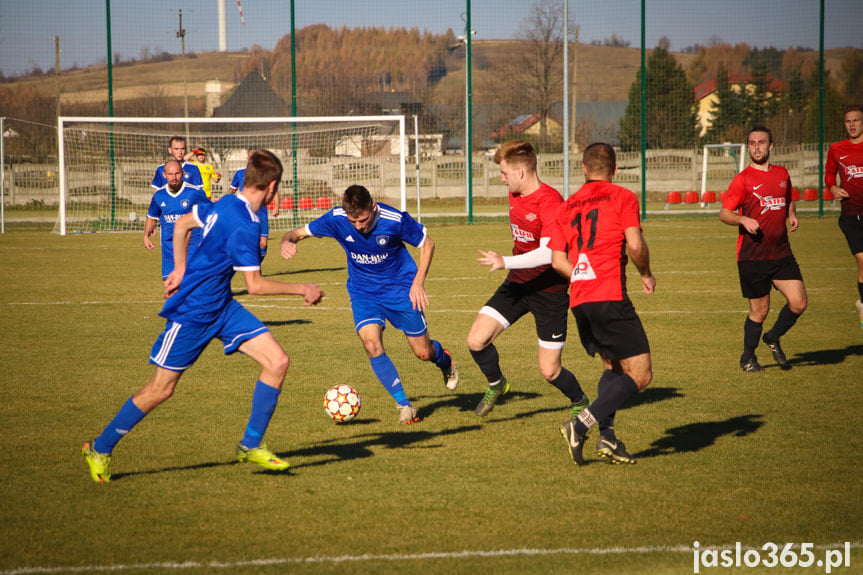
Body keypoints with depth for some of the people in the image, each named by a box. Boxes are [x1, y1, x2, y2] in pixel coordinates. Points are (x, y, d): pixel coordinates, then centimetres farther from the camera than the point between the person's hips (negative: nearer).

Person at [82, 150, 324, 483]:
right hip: (193, 313, -9)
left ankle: (251, 445, 6)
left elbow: (183, 224, 16)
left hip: (222, 307, 9)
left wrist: (181, 270, 20)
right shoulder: (242, 227, -26)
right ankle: (100, 449, 18)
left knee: (278, 361, -3)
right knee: (161, 389, 1)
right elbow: (255, 285, -24)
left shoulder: (226, 205, 2)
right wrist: (301, 290, -14)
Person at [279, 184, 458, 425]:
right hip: (363, 293, 1)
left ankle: (444, 360, 45)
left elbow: (427, 243, -8)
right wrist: (287, 242, -34)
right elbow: (298, 232, -10)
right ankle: (404, 405, -8)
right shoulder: (336, 219, -20)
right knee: (371, 344, -23)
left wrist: (418, 283, -15)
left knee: (423, 353, 5)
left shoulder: (395, 220, -25)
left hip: (400, 288, -1)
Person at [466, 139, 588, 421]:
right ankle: (496, 384, 21)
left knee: (549, 371, -2)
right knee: (476, 340, -8)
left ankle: (580, 403, 28)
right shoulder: (515, 196, 5)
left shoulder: (550, 201, -22)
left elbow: (548, 253, -32)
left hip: (549, 291, -7)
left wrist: (506, 262, -39)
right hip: (517, 284, 7)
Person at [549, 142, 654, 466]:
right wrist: (646, 274, 10)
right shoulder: (622, 197, 2)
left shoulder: (567, 206, 17)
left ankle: (607, 438, 6)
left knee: (614, 367, 22)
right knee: (640, 375, -3)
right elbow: (635, 245, -9)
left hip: (579, 301, 7)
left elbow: (557, 260, 10)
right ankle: (581, 426, -18)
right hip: (610, 297, -7)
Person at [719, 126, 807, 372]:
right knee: (759, 310, 0)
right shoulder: (742, 179, -5)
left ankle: (773, 339, 21)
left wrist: (792, 215, 6)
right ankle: (748, 356, 22)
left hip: (781, 252, 5)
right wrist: (744, 220, -24)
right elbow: (724, 213, -5)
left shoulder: (782, 174, 11)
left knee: (798, 303, -5)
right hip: (752, 256, -4)